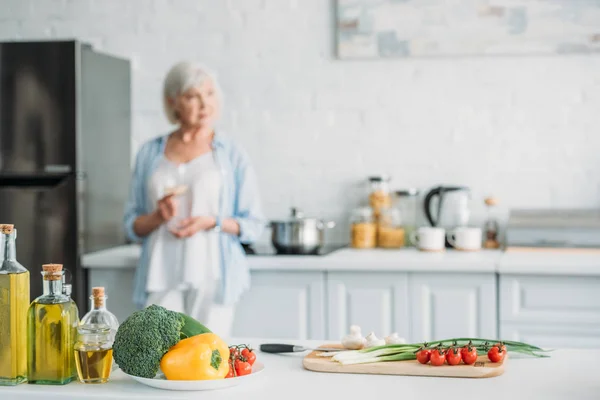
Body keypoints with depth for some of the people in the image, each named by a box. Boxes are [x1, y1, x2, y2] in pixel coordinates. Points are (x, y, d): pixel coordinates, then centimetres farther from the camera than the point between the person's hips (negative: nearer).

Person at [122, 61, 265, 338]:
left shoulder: (231, 155, 5)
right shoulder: (150, 153, 10)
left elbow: (253, 225, 4)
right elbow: (132, 225, 12)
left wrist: (213, 222, -12)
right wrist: (158, 217, -8)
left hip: (212, 274, -1)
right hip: (162, 275, 2)